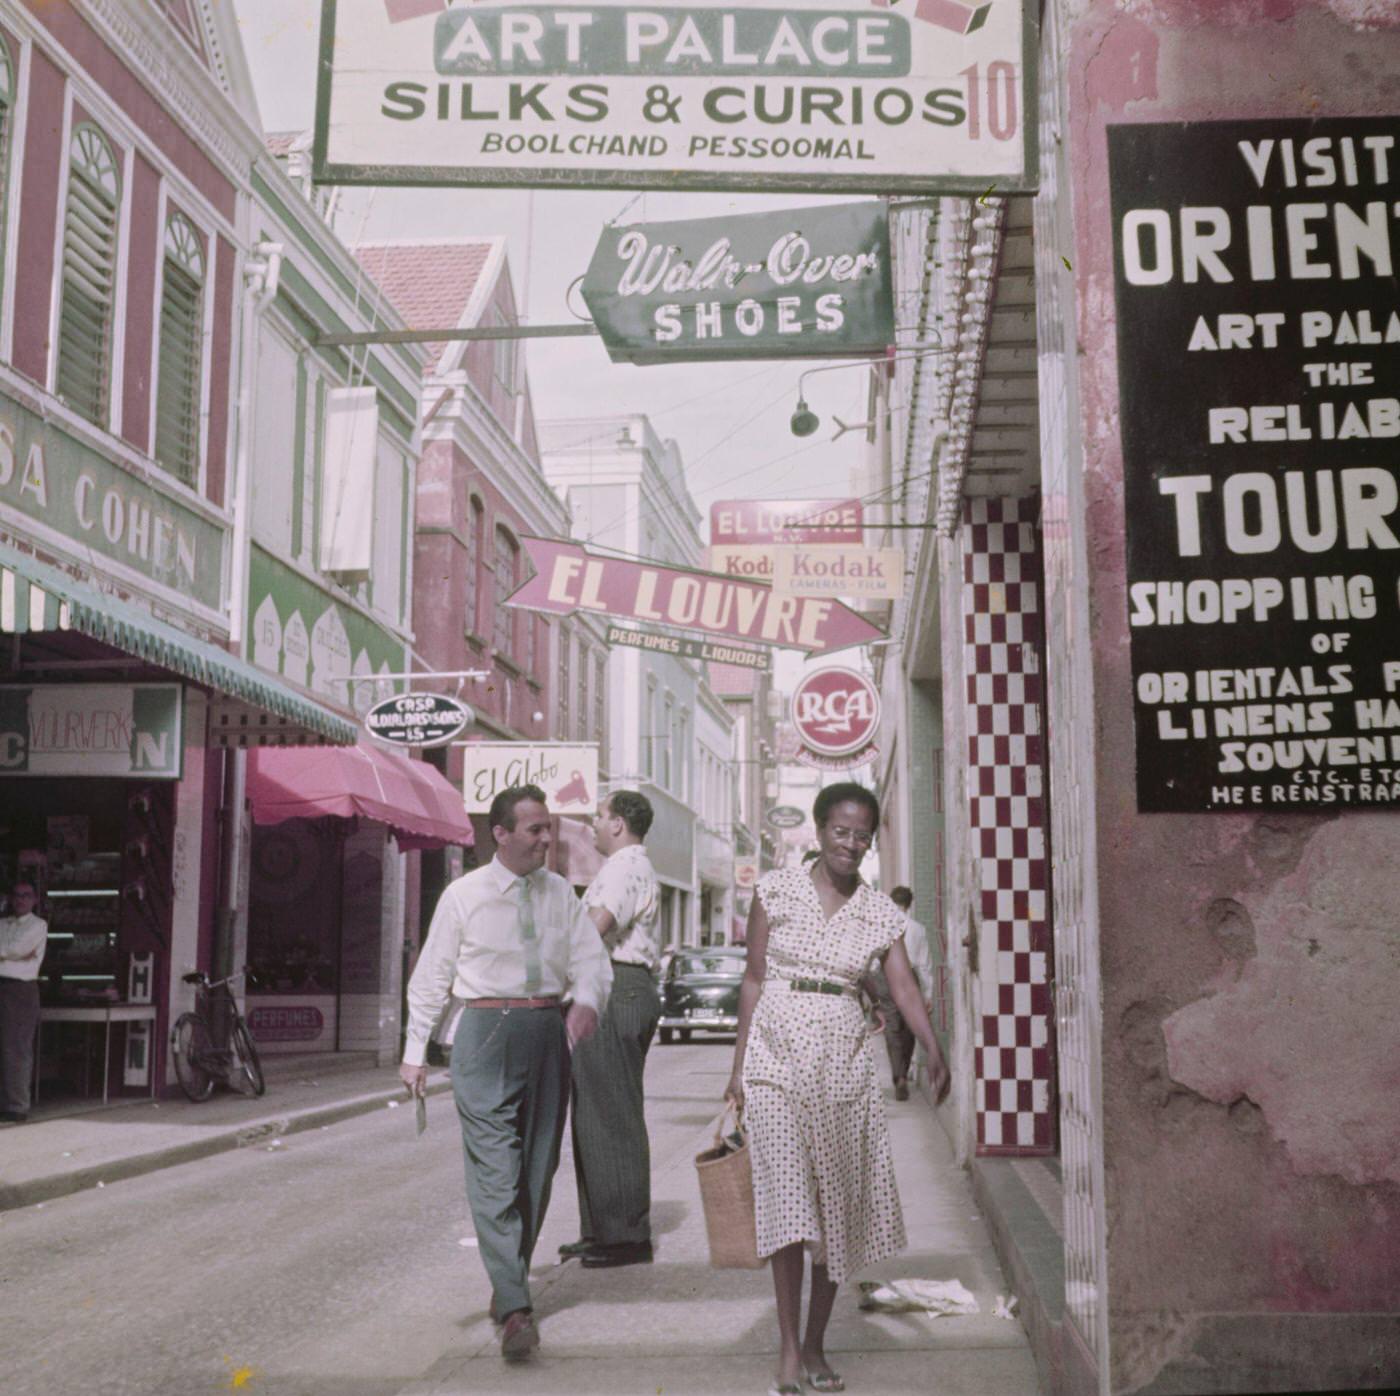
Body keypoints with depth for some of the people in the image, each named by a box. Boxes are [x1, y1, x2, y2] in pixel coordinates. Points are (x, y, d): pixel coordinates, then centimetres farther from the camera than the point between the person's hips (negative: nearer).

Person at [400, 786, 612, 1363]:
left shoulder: (560, 894, 8)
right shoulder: (464, 895, -1)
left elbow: (592, 960, 5)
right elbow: (432, 975, 3)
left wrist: (587, 1001, -18)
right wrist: (415, 1050, 2)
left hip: (549, 1031, 5)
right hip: (487, 1030, -4)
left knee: (538, 1167, 11)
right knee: (495, 1169, -12)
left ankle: (508, 1284, 27)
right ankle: (515, 1309, -14)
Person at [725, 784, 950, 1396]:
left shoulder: (880, 913, 6)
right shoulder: (776, 890, 1)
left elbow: (904, 987, -4)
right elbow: (754, 979, 4)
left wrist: (934, 1050, -21)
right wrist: (740, 1065, 3)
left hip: (843, 1058, 3)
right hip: (778, 1051, -3)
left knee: (838, 1204, 6)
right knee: (787, 1196, -12)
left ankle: (815, 1346, 18)